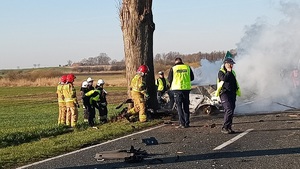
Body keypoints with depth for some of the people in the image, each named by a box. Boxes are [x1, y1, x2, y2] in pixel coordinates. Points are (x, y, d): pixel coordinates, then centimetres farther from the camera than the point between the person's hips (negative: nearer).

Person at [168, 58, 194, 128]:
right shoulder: (187, 67, 4)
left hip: (177, 89, -2)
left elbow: (169, 79, 0)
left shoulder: (173, 68, -3)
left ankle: (182, 123, -5)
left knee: (179, 107, 2)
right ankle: (187, 123, 10)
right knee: (186, 106, 11)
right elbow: (192, 78, 12)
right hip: (186, 88, 2)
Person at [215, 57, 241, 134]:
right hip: (224, 93, -8)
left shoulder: (232, 72, 19)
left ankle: (229, 127, 12)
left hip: (232, 94, 8)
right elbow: (224, 79, -24)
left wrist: (237, 91, 21)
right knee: (229, 110, -19)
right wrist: (228, 72, -16)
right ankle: (225, 128, -17)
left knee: (231, 111, 6)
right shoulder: (221, 72, -4)